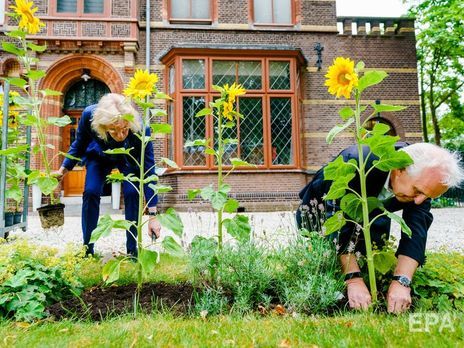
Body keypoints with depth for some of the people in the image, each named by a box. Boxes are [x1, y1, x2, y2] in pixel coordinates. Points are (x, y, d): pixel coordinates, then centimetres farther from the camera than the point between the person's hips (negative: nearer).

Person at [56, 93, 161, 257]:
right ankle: (87, 249, 2)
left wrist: (152, 215, -37)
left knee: (132, 193, -21)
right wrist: (63, 169, -9)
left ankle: (132, 251, -3)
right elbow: (79, 144, -11)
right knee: (91, 192, -17)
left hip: (129, 159, -1)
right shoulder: (89, 115, -36)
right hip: (98, 156, 2)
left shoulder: (140, 129, -41)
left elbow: (149, 172, -35)